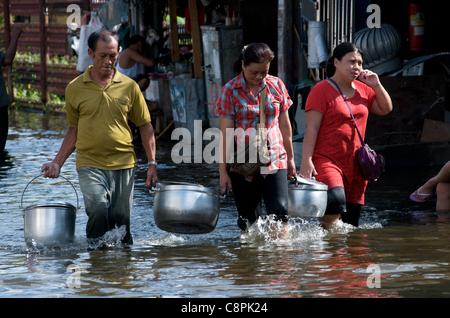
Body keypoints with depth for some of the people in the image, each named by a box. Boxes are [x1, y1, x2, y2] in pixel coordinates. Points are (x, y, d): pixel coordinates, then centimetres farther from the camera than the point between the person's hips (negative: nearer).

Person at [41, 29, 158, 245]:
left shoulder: (129, 87, 4)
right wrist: (57, 163, 9)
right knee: (98, 208, -23)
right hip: (89, 164, -1)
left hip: (123, 163, 1)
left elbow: (145, 126, 11)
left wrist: (152, 163, 5)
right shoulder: (75, 89, 4)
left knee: (120, 220, 0)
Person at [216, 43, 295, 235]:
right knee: (249, 220, 4)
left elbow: (284, 125, 13)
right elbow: (225, 133, -6)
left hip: (274, 161, 1)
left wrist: (290, 158, 16)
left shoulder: (276, 86, 4)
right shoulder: (230, 91, -4)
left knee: (280, 212, -13)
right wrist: (223, 170, -8)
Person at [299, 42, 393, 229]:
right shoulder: (322, 90, -6)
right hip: (327, 161, -7)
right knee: (336, 202, -29)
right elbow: (311, 128, -11)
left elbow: (386, 109, 22)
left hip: (355, 164, 7)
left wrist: (376, 85, 5)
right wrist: (306, 161, -18)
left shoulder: (363, 89, 14)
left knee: (351, 220, 4)